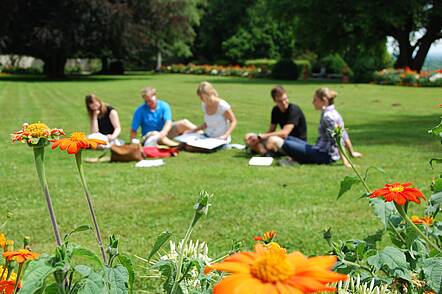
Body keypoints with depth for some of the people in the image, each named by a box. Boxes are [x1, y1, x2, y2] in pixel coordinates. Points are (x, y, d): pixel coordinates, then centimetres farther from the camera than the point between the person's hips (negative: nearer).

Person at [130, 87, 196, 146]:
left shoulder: (163, 106, -4)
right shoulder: (140, 111, -7)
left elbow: (168, 122, -19)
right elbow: (134, 129, -9)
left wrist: (163, 132, -39)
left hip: (165, 131, 3)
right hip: (150, 136, -3)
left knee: (184, 122, -16)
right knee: (155, 134, -39)